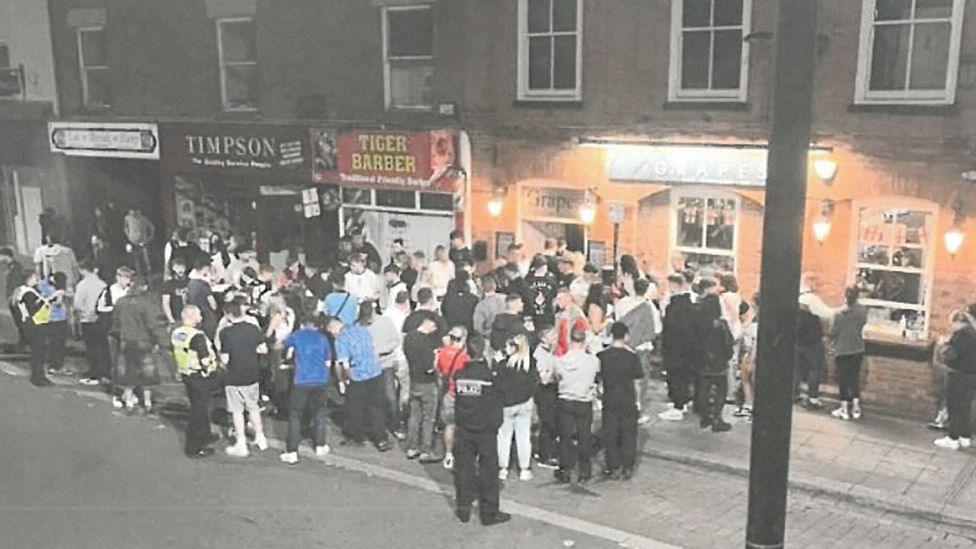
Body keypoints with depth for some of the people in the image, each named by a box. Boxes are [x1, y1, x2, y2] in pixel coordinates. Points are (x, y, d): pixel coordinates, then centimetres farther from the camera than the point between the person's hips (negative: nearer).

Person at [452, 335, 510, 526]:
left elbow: (456, 400, 5)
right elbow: (496, 403, -8)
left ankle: (463, 509, 20)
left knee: (464, 467, 13)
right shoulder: (489, 375, -16)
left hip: (464, 429, 4)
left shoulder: (460, 375, -4)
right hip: (486, 429, -4)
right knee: (488, 470, 6)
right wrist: (496, 423, 5)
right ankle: (489, 512, 12)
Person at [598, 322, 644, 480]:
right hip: (628, 401, 0)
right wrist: (637, 400, 9)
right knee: (628, 434, 10)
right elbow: (638, 380, -3)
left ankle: (614, 468, 13)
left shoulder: (602, 356, -8)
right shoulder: (632, 356, -9)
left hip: (609, 401, 1)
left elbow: (599, 377, 3)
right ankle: (627, 468, 13)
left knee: (610, 434, 10)